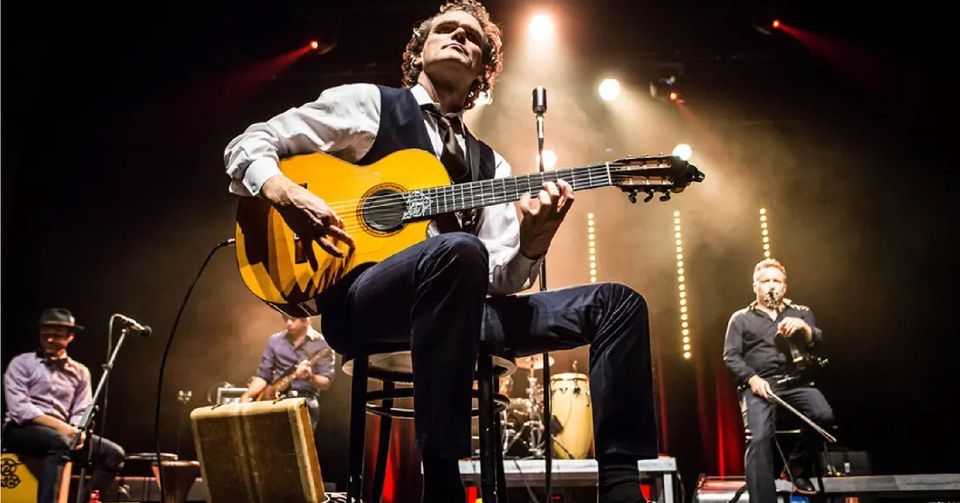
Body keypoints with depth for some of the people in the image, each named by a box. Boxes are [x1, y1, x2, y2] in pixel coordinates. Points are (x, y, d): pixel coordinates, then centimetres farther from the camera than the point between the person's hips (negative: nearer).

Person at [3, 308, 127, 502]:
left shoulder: (80, 372, 15)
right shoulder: (22, 363, 2)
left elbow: (82, 413, 9)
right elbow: (18, 408, -10)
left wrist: (78, 431, -16)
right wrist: (59, 425, -21)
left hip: (60, 434, 5)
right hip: (22, 430, -5)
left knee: (114, 453, -15)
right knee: (60, 442, -38)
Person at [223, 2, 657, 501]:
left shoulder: (489, 164, 19)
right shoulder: (367, 103, 9)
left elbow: (499, 277, 8)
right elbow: (246, 146, 7)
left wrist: (533, 240, -14)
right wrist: (285, 194, -14)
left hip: (453, 308, 6)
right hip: (359, 298, -5)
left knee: (618, 302, -4)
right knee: (458, 250, -39)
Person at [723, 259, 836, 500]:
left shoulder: (801, 313, 20)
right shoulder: (740, 318, 15)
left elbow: (818, 342, 4)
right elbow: (731, 356, 7)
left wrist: (803, 327, -19)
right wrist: (752, 378, -11)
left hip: (796, 382, 2)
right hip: (758, 384, -2)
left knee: (824, 415, -26)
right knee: (759, 439, -24)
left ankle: (796, 469, -2)